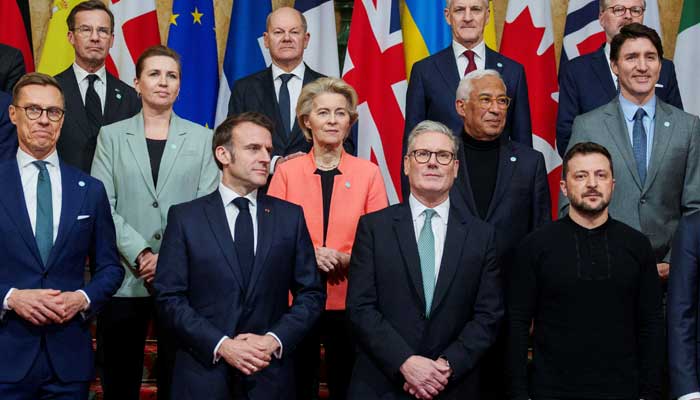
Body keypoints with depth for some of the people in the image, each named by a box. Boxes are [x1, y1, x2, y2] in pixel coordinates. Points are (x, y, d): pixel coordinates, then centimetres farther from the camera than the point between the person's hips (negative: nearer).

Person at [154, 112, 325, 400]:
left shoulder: (290, 216, 5)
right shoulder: (185, 217, 0)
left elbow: (311, 294, 4)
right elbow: (170, 297, -4)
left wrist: (275, 340, -10)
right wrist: (220, 345, -14)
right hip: (203, 375, -1)